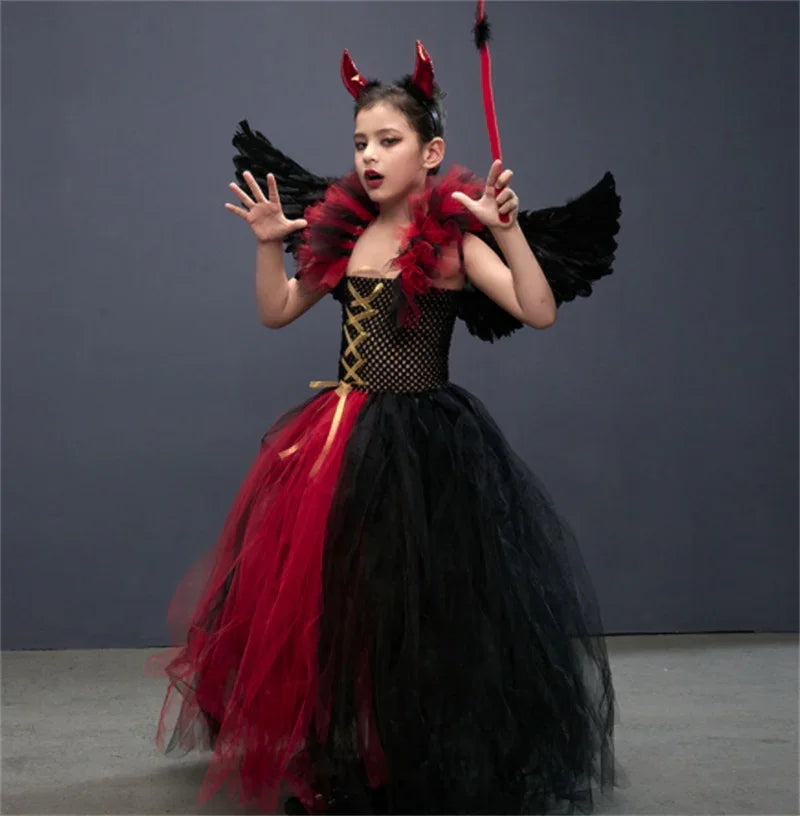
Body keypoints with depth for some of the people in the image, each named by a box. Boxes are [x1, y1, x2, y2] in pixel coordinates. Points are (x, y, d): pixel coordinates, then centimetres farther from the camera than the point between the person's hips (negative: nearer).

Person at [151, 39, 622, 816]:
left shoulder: (452, 240, -8)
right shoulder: (342, 233, 6)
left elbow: (540, 311, -17)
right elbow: (276, 312, 15)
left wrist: (508, 228, -28)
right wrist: (269, 245, 0)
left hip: (426, 441, -5)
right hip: (338, 436, 6)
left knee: (420, 606, 0)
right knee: (323, 596, 11)